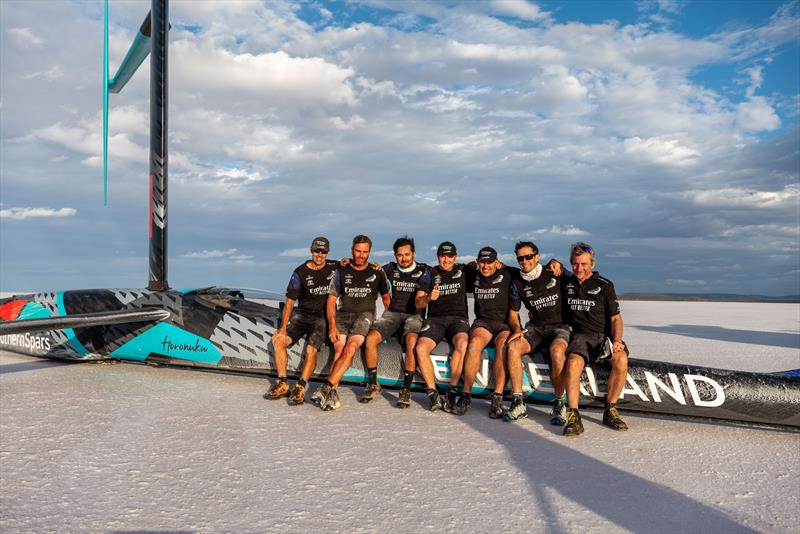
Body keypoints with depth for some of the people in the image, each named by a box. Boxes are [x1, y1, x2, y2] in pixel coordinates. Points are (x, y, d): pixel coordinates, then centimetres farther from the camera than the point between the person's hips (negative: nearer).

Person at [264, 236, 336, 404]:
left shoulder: (334, 267, 4)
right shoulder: (300, 272, 1)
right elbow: (289, 302, -2)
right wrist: (283, 328, -11)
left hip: (323, 316, -2)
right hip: (301, 314, 2)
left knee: (311, 349, -26)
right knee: (278, 340, -17)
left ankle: (300, 388, -22)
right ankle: (282, 384, -10)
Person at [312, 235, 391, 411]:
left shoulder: (377, 272, 10)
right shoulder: (341, 270, 9)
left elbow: (386, 297, 20)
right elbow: (331, 299, 7)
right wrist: (332, 325, -5)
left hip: (365, 314, -1)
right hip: (343, 314, 2)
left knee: (351, 348, -27)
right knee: (339, 350, -23)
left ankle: (326, 388, -35)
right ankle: (333, 394, -32)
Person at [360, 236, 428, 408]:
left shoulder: (423, 270, 4)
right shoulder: (391, 269, 12)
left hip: (414, 315, -3)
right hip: (393, 313, 3)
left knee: (411, 341, -34)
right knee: (371, 338, -22)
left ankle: (406, 390, -28)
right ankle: (373, 385, -7)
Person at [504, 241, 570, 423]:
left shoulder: (553, 273, 0)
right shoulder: (518, 282, 4)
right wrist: (517, 330, -5)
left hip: (559, 325, -3)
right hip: (535, 327, 3)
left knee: (557, 350, -37)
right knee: (512, 347, -27)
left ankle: (559, 404, -22)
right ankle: (518, 403, -22)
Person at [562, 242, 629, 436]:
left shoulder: (604, 285, 6)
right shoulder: (566, 283, 12)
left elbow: (615, 318, 4)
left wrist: (616, 340, -12)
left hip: (605, 334, 0)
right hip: (581, 335, 1)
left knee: (621, 360, -32)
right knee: (573, 363, -33)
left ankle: (610, 411, -16)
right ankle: (573, 417, -30)